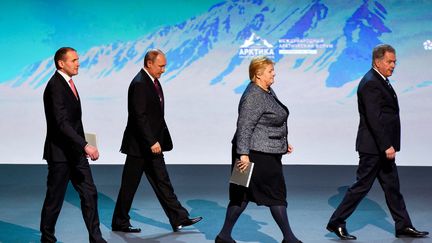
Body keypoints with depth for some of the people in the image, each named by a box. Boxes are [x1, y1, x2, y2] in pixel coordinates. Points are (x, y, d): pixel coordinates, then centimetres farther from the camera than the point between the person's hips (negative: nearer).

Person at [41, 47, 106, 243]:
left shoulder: (68, 83, 11)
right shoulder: (55, 86, -18)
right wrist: (85, 145, -34)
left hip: (75, 152, 9)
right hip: (60, 153, -9)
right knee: (55, 198, 4)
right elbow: (62, 123, -28)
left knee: (89, 193, 4)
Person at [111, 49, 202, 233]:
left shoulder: (154, 81, 12)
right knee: (129, 185, 3)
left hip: (152, 144, 9)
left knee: (162, 183, 8)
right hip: (139, 145, -9)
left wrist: (157, 141, 15)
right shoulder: (139, 84, -17)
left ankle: (179, 219, 9)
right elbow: (139, 116, -24)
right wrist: (152, 141, -27)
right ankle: (119, 223, 15)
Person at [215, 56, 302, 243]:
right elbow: (244, 126, -23)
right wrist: (243, 154, -27)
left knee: (243, 195, 11)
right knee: (276, 194, -1)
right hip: (256, 153, -10)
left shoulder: (268, 91, 14)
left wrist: (283, 142, 23)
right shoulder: (253, 96, -18)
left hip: (268, 153, 10)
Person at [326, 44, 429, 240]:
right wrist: (386, 146, -26)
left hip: (382, 146, 10)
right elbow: (373, 119, -24)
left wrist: (388, 145, 16)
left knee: (392, 186, 13)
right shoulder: (370, 83, -17)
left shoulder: (381, 81, 15)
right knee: (362, 185, -2)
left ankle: (403, 226, 19)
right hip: (373, 146, -10)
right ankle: (336, 222, 7)